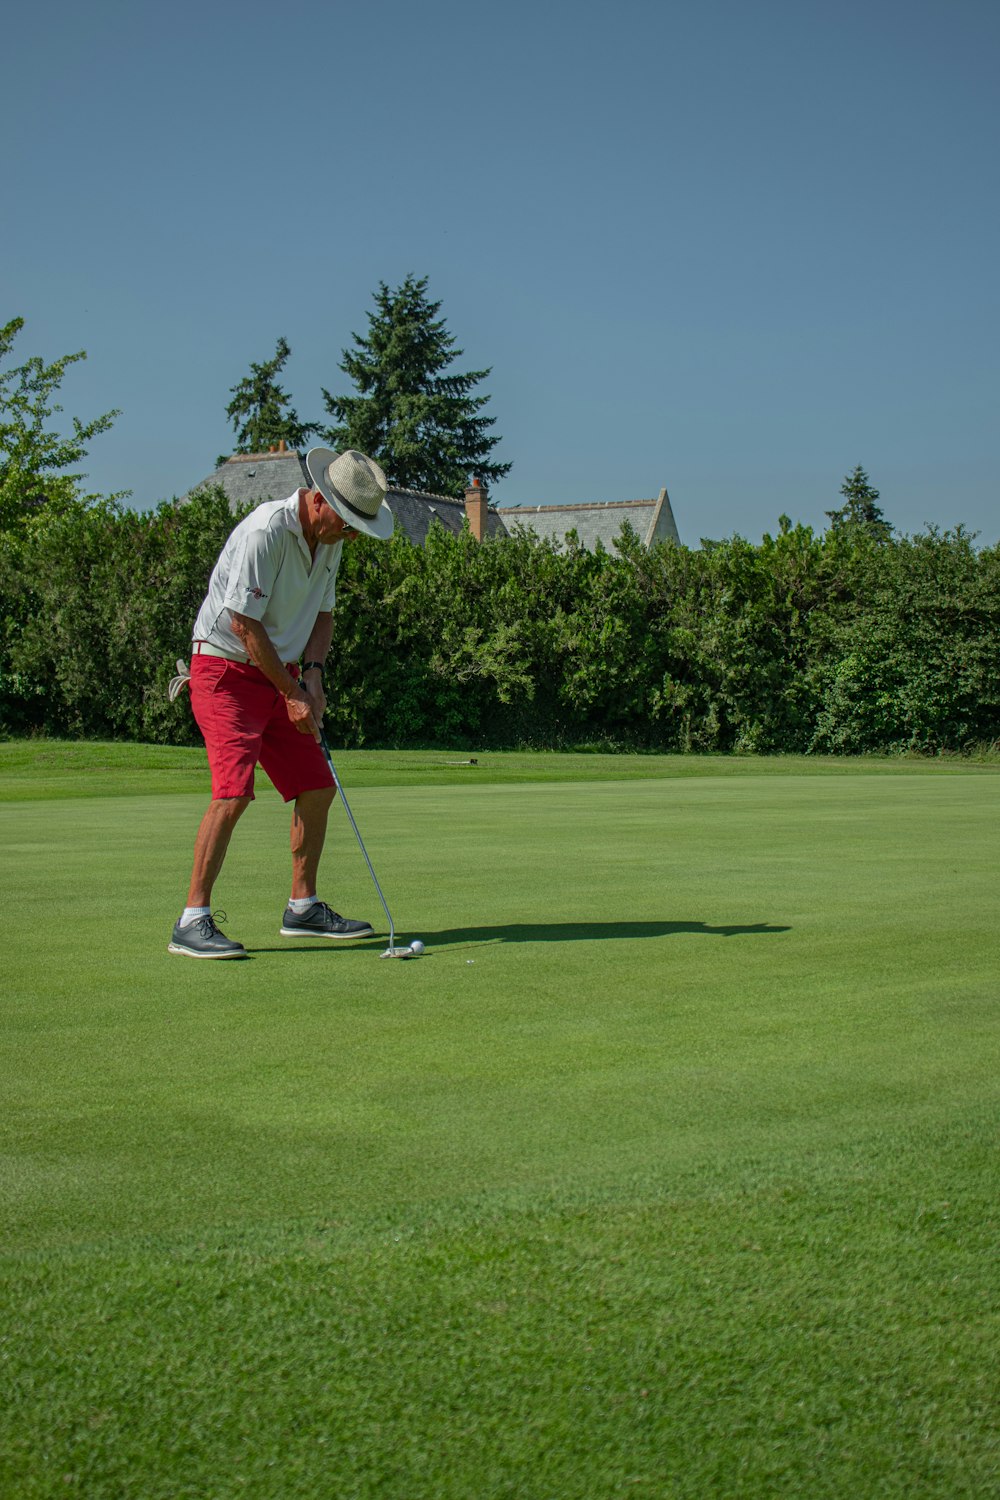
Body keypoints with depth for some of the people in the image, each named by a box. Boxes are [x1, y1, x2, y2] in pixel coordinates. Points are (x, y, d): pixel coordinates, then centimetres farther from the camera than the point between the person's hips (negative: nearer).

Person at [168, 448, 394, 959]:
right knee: (234, 791, -20)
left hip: (279, 674, 9)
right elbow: (243, 623, -23)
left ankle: (303, 908, 21)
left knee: (317, 788, 8)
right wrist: (293, 694, -17)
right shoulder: (265, 531, -23)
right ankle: (192, 923, -17)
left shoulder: (329, 539, 5)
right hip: (226, 669, -9)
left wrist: (312, 673, -2)